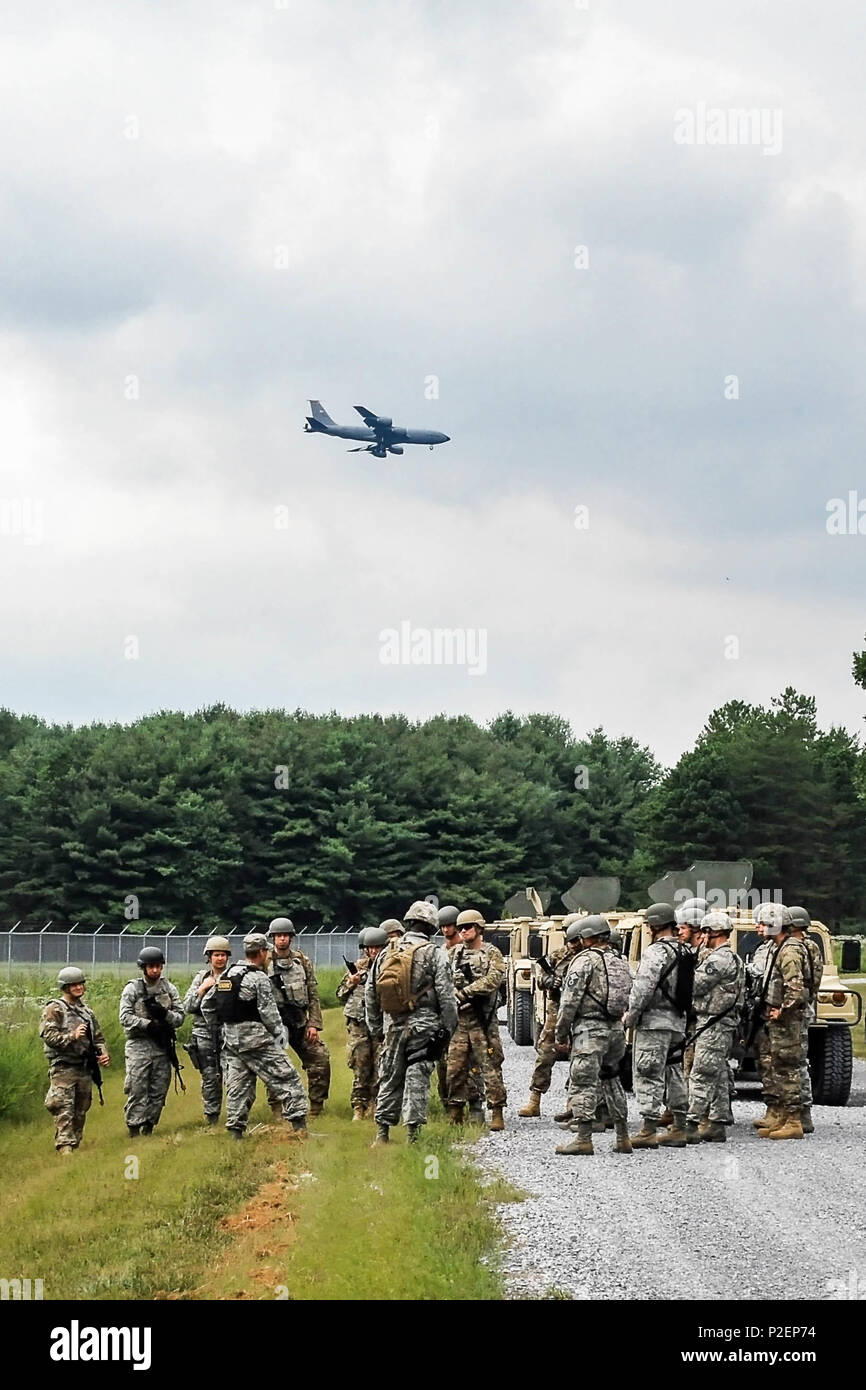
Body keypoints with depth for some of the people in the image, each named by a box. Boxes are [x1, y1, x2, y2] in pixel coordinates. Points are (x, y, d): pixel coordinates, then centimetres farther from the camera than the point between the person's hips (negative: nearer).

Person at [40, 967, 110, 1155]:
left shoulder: (87, 1012, 18)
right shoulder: (54, 1009, -3)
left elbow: (98, 1037, 24)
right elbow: (48, 1036, -13)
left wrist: (103, 1054, 6)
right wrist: (72, 1036, -25)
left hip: (85, 1069, 7)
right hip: (63, 1068, -7)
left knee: (81, 1111, 10)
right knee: (64, 1111, -13)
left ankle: (75, 1145, 18)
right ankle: (65, 1147, -17)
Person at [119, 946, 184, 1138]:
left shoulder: (169, 988, 9)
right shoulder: (132, 989, -1)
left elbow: (180, 1016, 6)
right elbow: (125, 1018, -9)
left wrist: (165, 1014, -14)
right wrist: (148, 1024, -19)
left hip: (163, 1047, 4)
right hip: (139, 1046, -4)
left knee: (159, 1092, 5)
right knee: (137, 1090, -8)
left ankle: (149, 1128, 14)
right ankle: (134, 1130, -6)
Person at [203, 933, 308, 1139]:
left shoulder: (226, 976, 11)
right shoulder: (258, 977, -12)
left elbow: (207, 1005, 17)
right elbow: (268, 1012, -13)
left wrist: (220, 1028, 23)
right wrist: (278, 1034, 1)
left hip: (231, 1040, 7)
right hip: (257, 1040, -7)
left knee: (238, 1086, 10)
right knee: (286, 1078, -2)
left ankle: (235, 1130, 7)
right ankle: (299, 1126, -7)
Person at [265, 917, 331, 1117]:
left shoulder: (303, 961, 9)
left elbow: (313, 995, 8)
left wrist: (314, 1024, 0)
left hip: (300, 1022, 3)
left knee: (321, 1059, -1)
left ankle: (316, 1108, 9)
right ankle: (277, 1111, 3)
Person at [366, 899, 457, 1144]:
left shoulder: (386, 954, 8)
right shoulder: (433, 954, -6)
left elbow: (370, 994, 12)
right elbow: (446, 995, -9)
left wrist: (376, 1027, 20)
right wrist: (449, 1027, 0)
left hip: (393, 1025, 4)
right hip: (422, 1026, -4)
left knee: (389, 1078, 13)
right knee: (417, 1079, -2)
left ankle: (382, 1132, 15)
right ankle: (413, 1134, -3)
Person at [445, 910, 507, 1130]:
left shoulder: (492, 954, 1)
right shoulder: (454, 953, 15)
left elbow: (493, 979, -14)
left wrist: (465, 992, -17)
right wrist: (455, 995, -10)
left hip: (482, 1020, -4)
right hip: (458, 1019, 4)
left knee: (490, 1067, -6)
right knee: (454, 1068, 5)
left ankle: (497, 1114, -3)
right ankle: (455, 1113, 14)